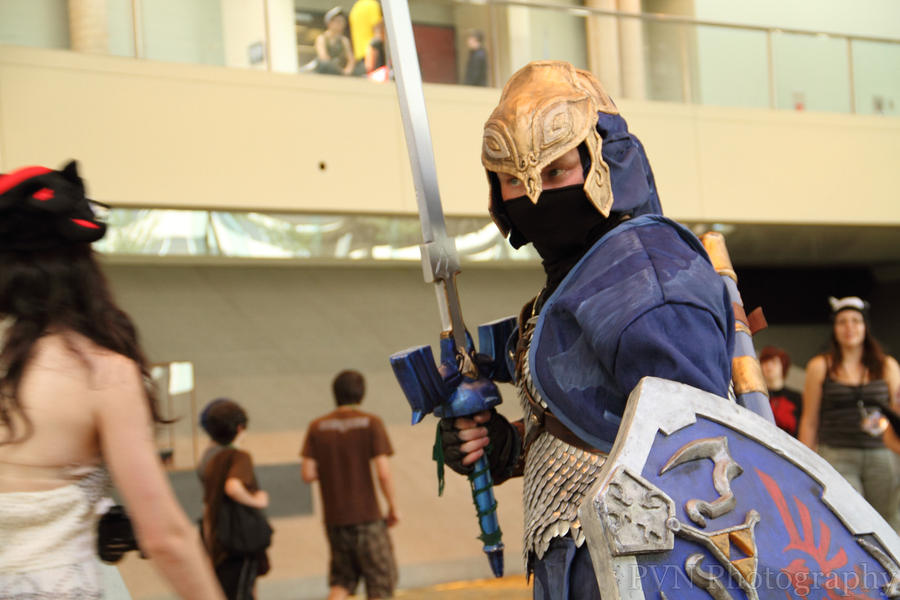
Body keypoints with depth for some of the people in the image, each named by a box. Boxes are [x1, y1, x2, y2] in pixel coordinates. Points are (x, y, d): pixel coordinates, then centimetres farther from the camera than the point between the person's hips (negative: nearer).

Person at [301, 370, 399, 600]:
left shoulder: (317, 427, 2)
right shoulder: (371, 423, -7)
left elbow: (307, 473, -3)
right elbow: (383, 471, -13)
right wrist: (393, 506, -1)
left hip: (334, 518, 4)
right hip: (367, 515, -4)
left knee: (342, 581, 17)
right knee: (381, 581, 8)